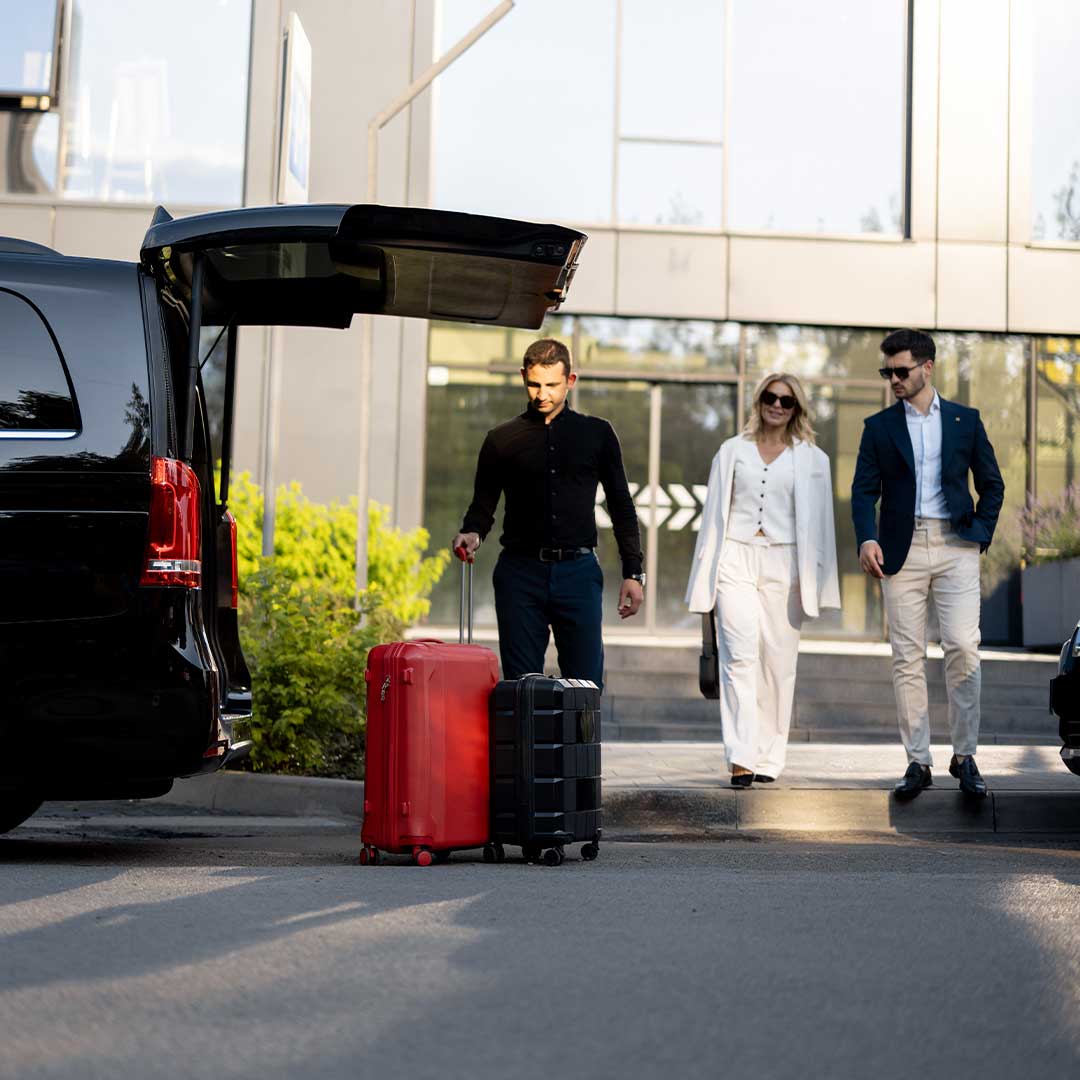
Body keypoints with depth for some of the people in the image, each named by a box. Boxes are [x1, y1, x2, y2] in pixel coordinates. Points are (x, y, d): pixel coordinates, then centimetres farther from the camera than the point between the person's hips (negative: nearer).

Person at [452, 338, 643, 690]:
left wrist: (633, 572, 5)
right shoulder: (502, 439, 10)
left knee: (586, 684, -4)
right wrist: (472, 533, -11)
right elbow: (483, 503, 12)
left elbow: (621, 505, 13)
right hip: (521, 572, 0)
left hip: (578, 572, 0)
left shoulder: (597, 434, 10)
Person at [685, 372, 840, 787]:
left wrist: (814, 583, 1)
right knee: (740, 655, -14)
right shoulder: (732, 452, 14)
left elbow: (819, 522, 8)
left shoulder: (812, 459, 11)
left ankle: (768, 758, 9)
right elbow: (714, 514, 14)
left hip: (784, 565, 0)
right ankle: (741, 757, -20)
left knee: (778, 662, -1)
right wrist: (706, 578, 9)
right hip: (736, 561, 0)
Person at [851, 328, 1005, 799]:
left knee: (963, 648, -10)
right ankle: (917, 761, 5)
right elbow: (864, 491, 2)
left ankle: (964, 755, 1)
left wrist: (981, 533, 1)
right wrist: (866, 539, -15)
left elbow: (991, 483, 14)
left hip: (955, 547, -1)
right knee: (907, 657, 0)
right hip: (902, 549, 1)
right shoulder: (878, 427, 9)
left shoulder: (965, 420, 10)